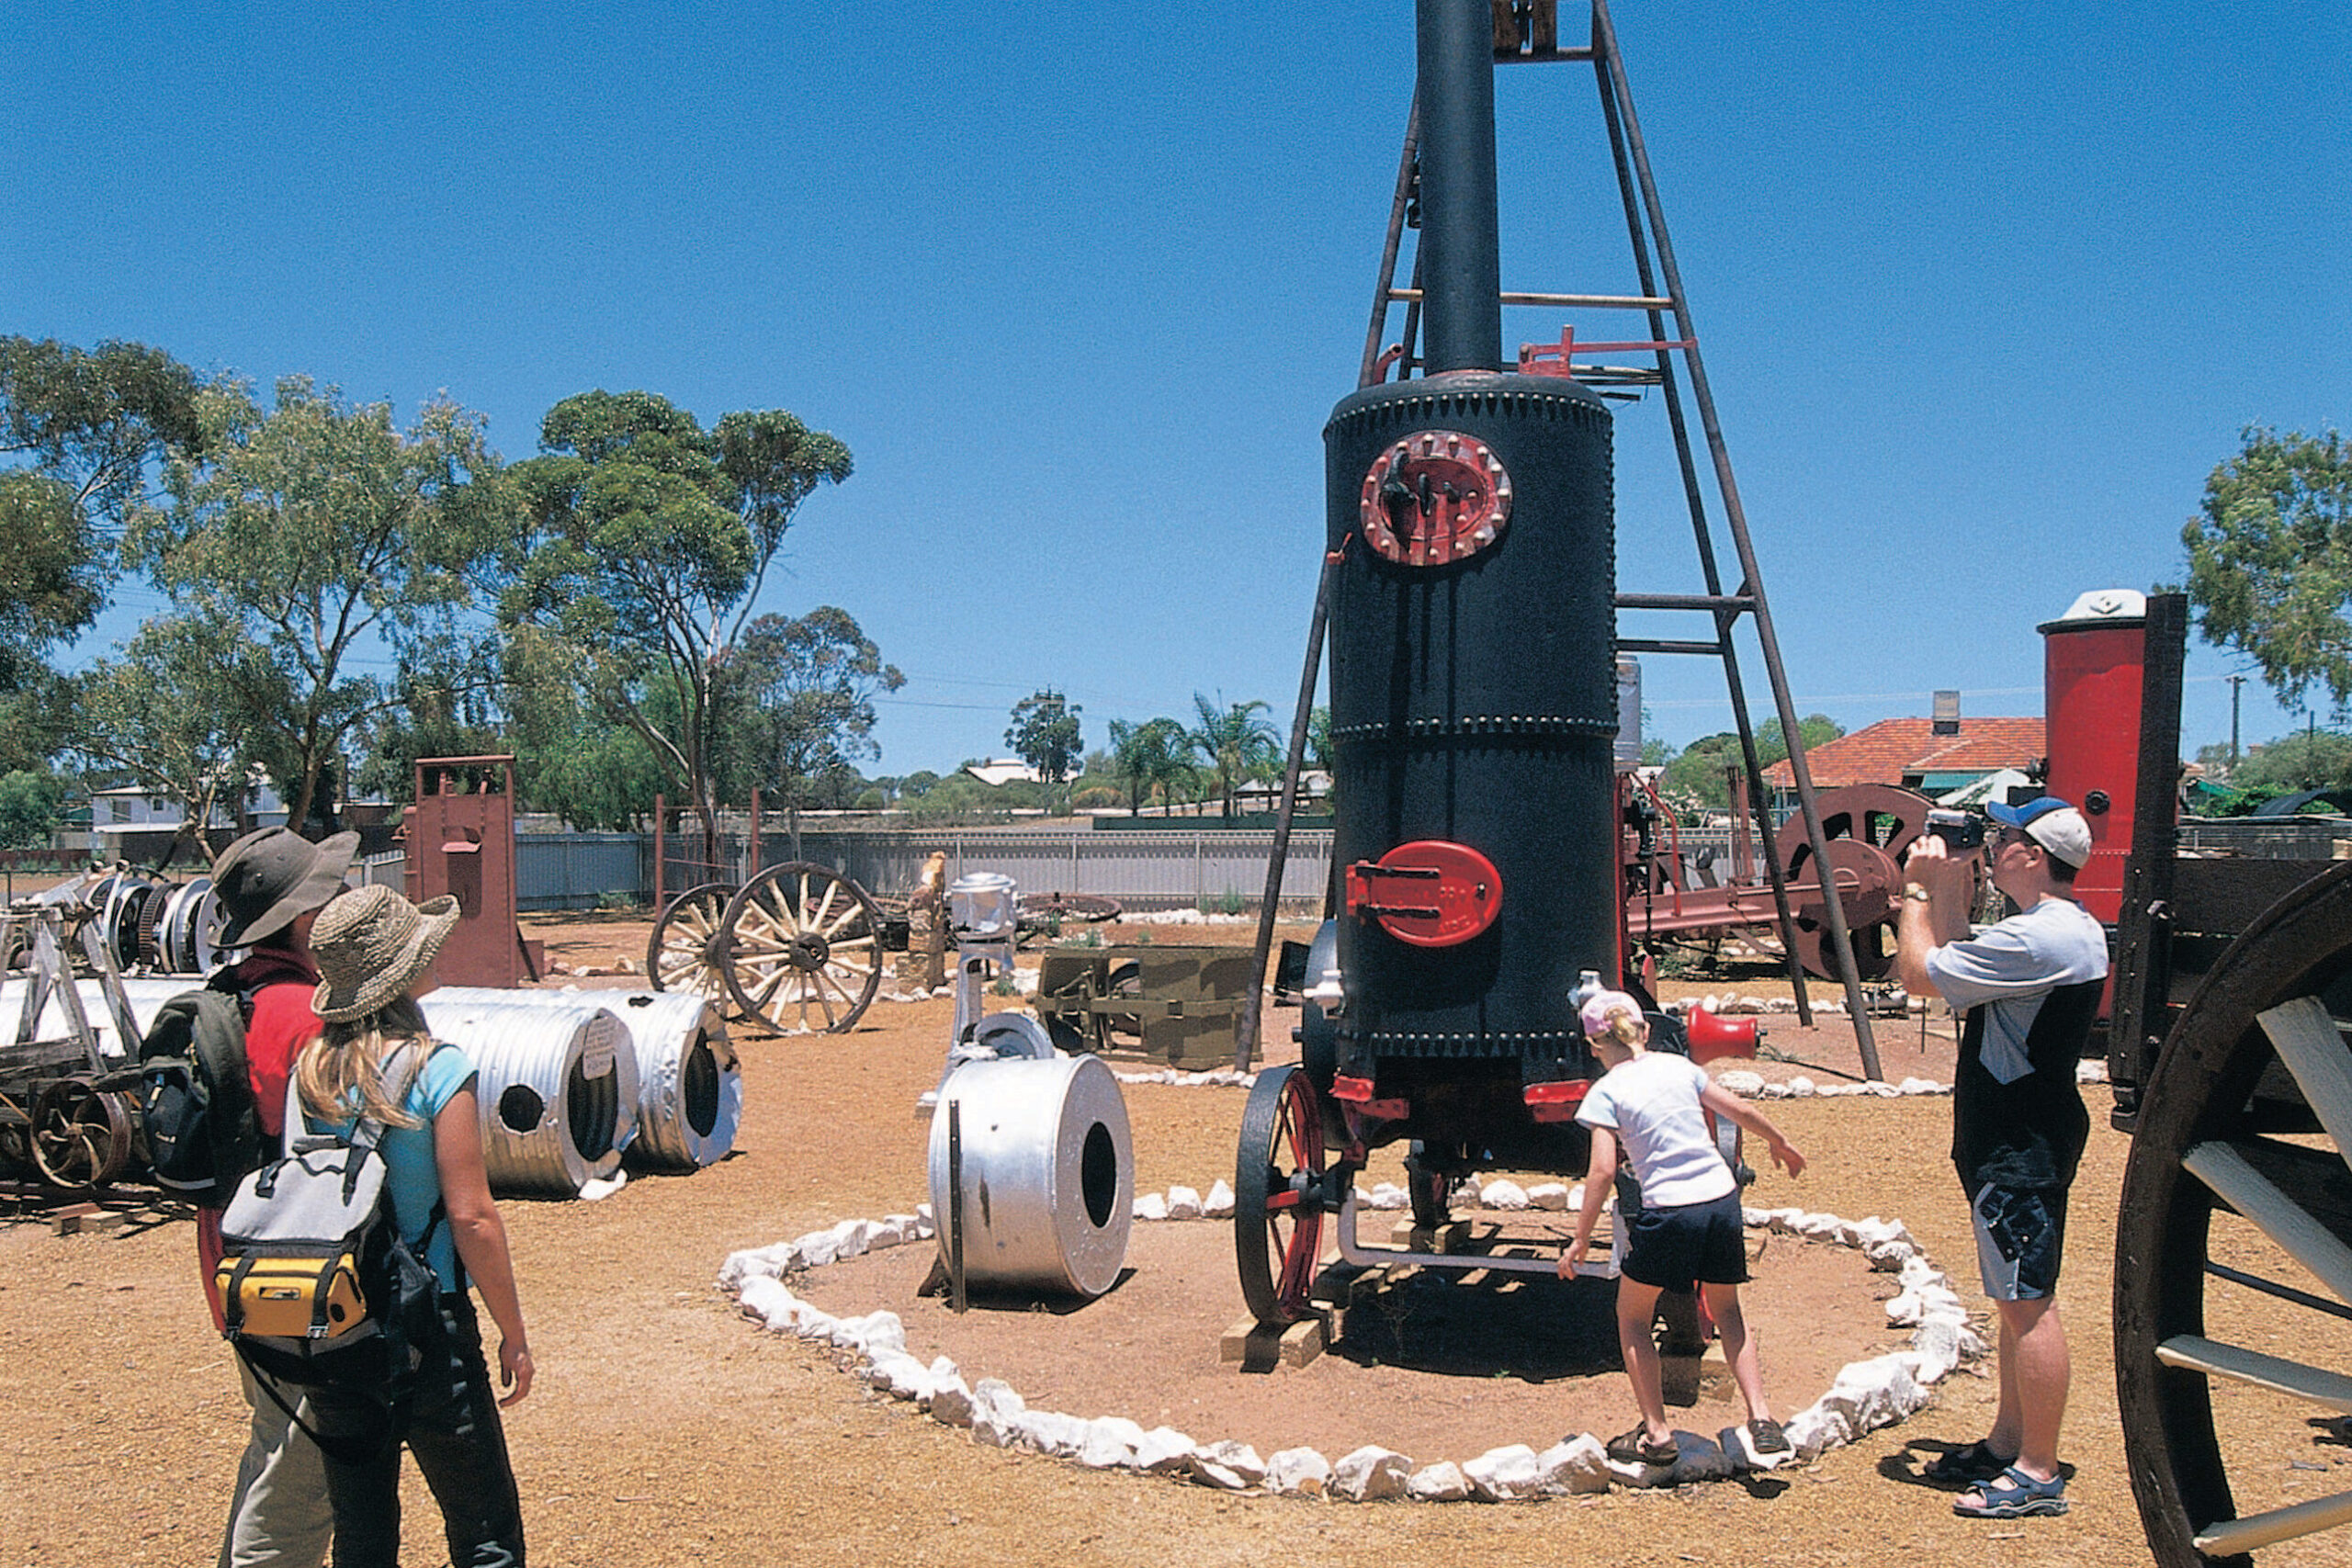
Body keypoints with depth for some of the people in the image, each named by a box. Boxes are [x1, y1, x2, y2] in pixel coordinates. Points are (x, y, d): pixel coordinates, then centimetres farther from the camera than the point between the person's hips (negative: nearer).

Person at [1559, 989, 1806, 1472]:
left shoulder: (1606, 1092, -4)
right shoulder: (1678, 1066, 9)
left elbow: (1603, 1171, -10)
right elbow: (1740, 1111, 15)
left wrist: (1580, 1240, -3)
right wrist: (1781, 1144, 34)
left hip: (1670, 1213, -5)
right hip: (1722, 1199, 5)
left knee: (1632, 1317, 15)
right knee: (1726, 1311, 23)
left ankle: (1656, 1434, 13)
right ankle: (1762, 1421, 12)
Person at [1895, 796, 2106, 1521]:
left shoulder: (2037, 938, -22)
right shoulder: (2076, 930, 12)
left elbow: (1918, 971, -18)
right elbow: (1957, 970, 17)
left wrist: (1920, 890, -5)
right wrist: (1952, 895, 10)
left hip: (2020, 1146, -11)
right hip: (2021, 1135, 11)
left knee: (2027, 1304, -4)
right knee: (2017, 1302, 18)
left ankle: (2038, 1474, 4)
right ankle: (2006, 1445, 29)